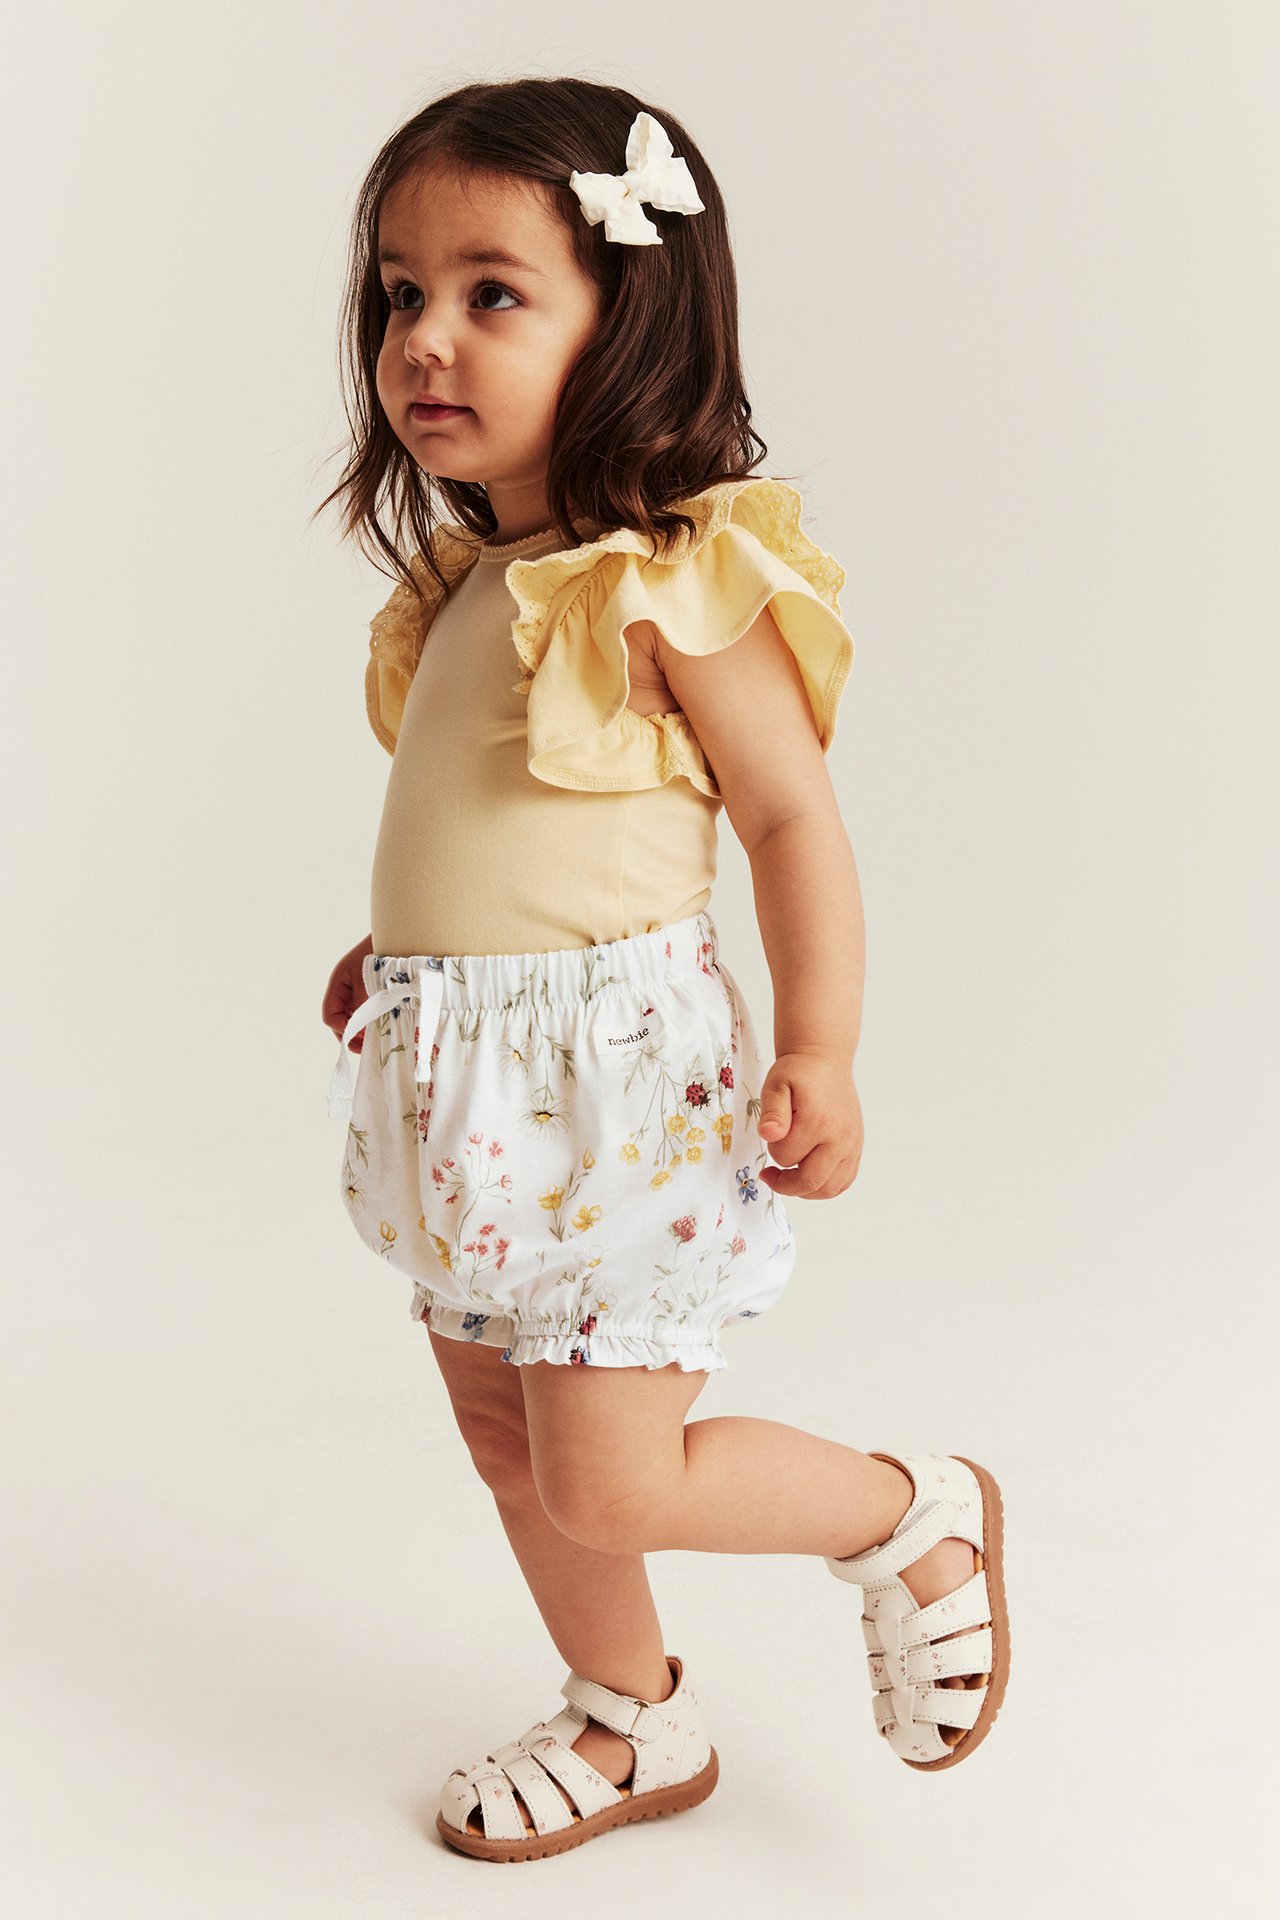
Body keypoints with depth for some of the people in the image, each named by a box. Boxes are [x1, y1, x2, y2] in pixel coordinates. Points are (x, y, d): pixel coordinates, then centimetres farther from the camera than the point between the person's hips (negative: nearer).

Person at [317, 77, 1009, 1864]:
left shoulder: (674, 582, -16)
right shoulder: (464, 585, 8)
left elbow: (793, 813, -16)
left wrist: (821, 1057, -21)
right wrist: (402, 947, 22)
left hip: (613, 1079, -8)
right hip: (468, 1086, 8)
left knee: (606, 1483, -3)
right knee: (507, 1441, 18)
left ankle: (920, 1518, 22)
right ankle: (635, 1726, 39)